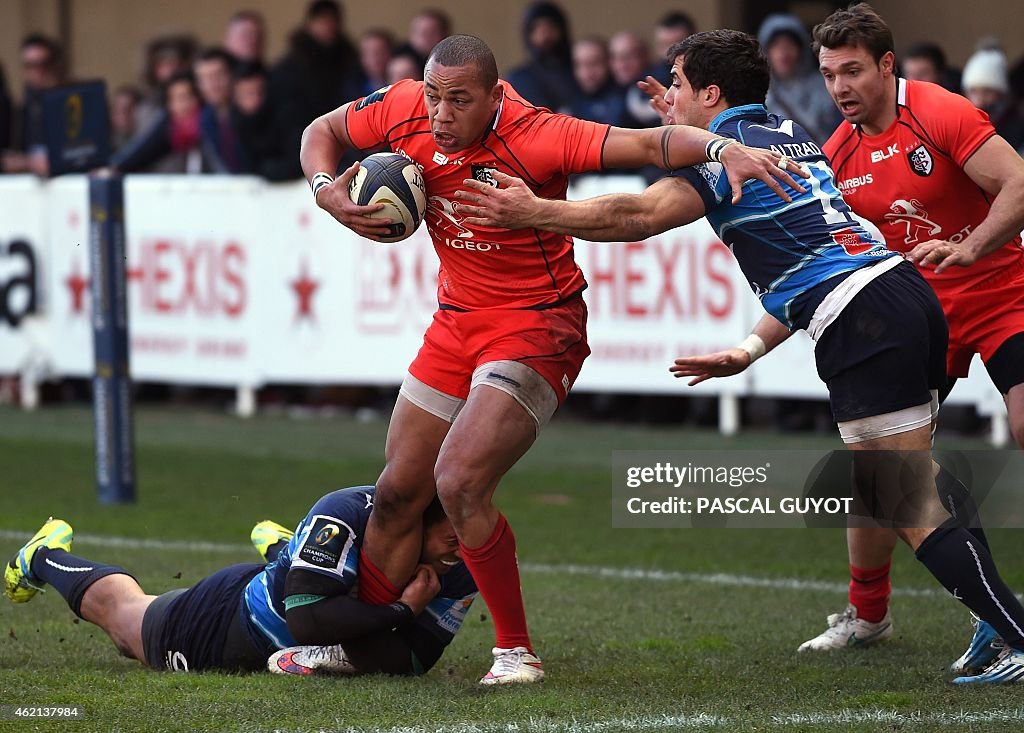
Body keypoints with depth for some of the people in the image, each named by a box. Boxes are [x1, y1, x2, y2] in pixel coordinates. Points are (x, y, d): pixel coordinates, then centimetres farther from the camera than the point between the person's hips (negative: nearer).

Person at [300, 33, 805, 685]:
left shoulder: (533, 137, -26)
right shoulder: (404, 112, -9)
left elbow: (648, 145, -32)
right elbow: (323, 131, 10)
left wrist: (722, 148, -49)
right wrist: (328, 193, -9)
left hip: (536, 329, -6)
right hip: (457, 324, 7)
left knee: (459, 483, -22)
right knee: (398, 493, 10)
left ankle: (516, 650, -6)